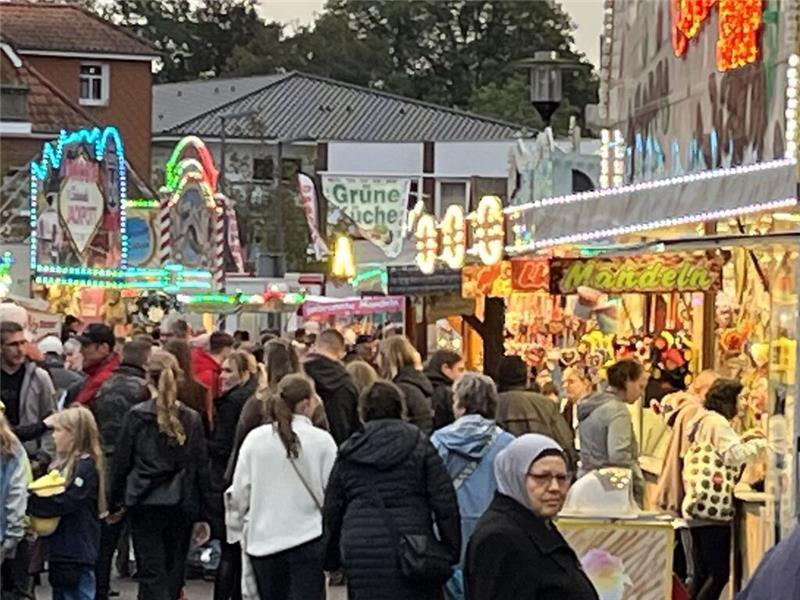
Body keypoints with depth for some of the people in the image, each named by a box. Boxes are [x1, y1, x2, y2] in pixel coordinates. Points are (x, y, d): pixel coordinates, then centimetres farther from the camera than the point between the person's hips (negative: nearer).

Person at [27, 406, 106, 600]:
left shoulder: (87, 467, -15)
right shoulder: (65, 463, 14)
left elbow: (62, 503, -23)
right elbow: (49, 495, 13)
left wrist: (28, 502, -16)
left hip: (77, 556, -10)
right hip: (60, 552, 10)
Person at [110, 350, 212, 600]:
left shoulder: (136, 416, -6)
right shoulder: (191, 419, 1)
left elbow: (121, 462, -2)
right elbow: (202, 468, 3)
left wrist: (115, 502, 10)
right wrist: (201, 515, 10)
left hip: (145, 504, -2)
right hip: (180, 505, 3)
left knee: (152, 574, -3)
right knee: (173, 574, 14)